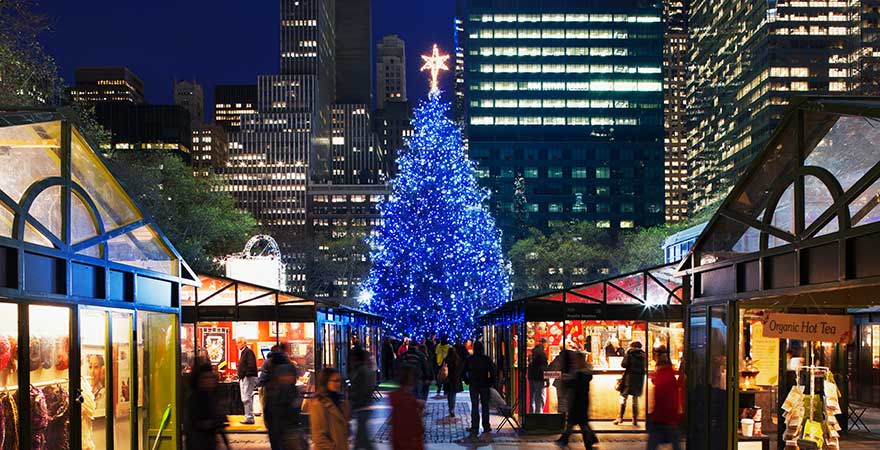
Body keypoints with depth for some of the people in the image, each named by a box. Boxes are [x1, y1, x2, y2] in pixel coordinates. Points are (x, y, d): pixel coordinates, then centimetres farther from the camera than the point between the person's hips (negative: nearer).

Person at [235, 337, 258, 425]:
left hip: (248, 378, -11)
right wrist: (240, 376, 17)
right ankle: (248, 417, 17)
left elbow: (251, 365, -21)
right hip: (243, 378, 11)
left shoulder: (248, 352, -11)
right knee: (245, 399, 12)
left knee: (247, 398, -12)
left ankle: (249, 418, -12)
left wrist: (247, 375, -24)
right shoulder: (242, 352, 20)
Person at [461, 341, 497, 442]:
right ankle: (486, 428, 15)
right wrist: (491, 383, 4)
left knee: (474, 407, 5)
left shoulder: (469, 359, -3)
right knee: (485, 406, 11)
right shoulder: (487, 359, -6)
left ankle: (474, 429, 0)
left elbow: (463, 372, -2)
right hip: (485, 385, 0)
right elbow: (493, 372, -7)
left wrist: (467, 381, 10)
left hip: (473, 385, 0)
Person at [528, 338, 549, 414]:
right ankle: (538, 412, -6)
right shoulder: (542, 352, -15)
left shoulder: (533, 351, 10)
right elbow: (544, 366, -16)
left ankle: (532, 413, 19)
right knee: (540, 397, -3)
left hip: (531, 376, 8)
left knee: (532, 397, 15)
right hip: (539, 377, -8)